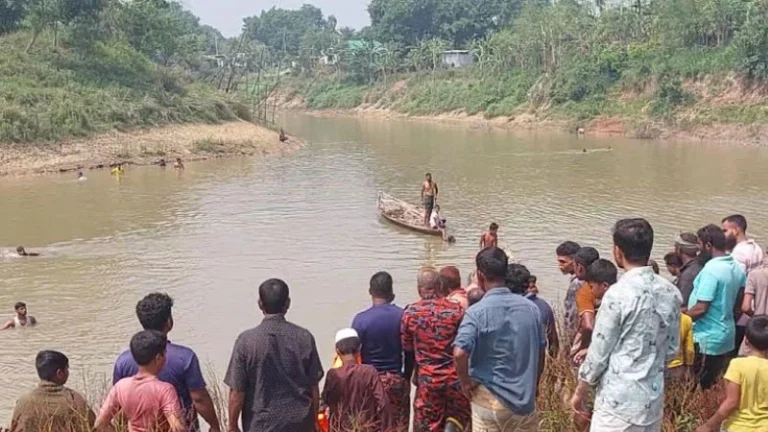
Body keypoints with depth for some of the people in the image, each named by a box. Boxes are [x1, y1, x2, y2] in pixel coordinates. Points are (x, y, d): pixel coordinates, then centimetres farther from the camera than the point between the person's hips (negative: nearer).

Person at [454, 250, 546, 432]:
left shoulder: (477, 312, -15)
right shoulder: (531, 308, 1)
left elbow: (460, 353, -28)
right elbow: (540, 354, 9)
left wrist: (466, 382, -11)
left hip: (490, 399, -4)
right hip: (525, 399, 4)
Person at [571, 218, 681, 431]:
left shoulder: (618, 294, -19)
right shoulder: (671, 293, 2)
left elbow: (599, 354, -12)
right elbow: (672, 349, 10)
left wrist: (580, 391, 2)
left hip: (619, 400, -7)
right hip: (653, 397, 7)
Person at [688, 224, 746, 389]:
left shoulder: (710, 269, -22)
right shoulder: (737, 268, 6)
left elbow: (700, 309, -23)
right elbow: (738, 301, 18)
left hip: (707, 338, -9)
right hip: (726, 335, 9)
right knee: (714, 386, 16)